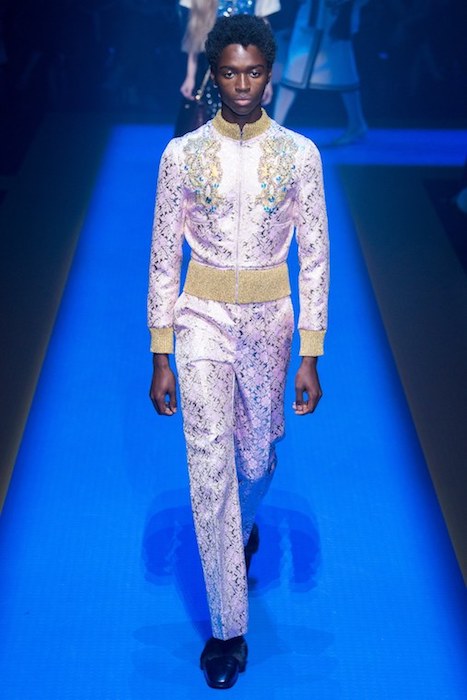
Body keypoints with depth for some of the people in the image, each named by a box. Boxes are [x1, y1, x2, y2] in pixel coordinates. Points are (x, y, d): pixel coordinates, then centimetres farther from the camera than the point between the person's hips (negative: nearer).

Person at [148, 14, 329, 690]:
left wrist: (310, 356, -3)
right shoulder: (182, 154, -4)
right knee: (210, 466, -8)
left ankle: (243, 532, 52)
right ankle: (229, 626, 2)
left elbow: (315, 258, -1)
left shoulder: (299, 154, -4)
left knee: (257, 458, 15)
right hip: (203, 318, -1)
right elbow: (164, 259, -1)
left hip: (269, 322, 1)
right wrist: (161, 359, -2)